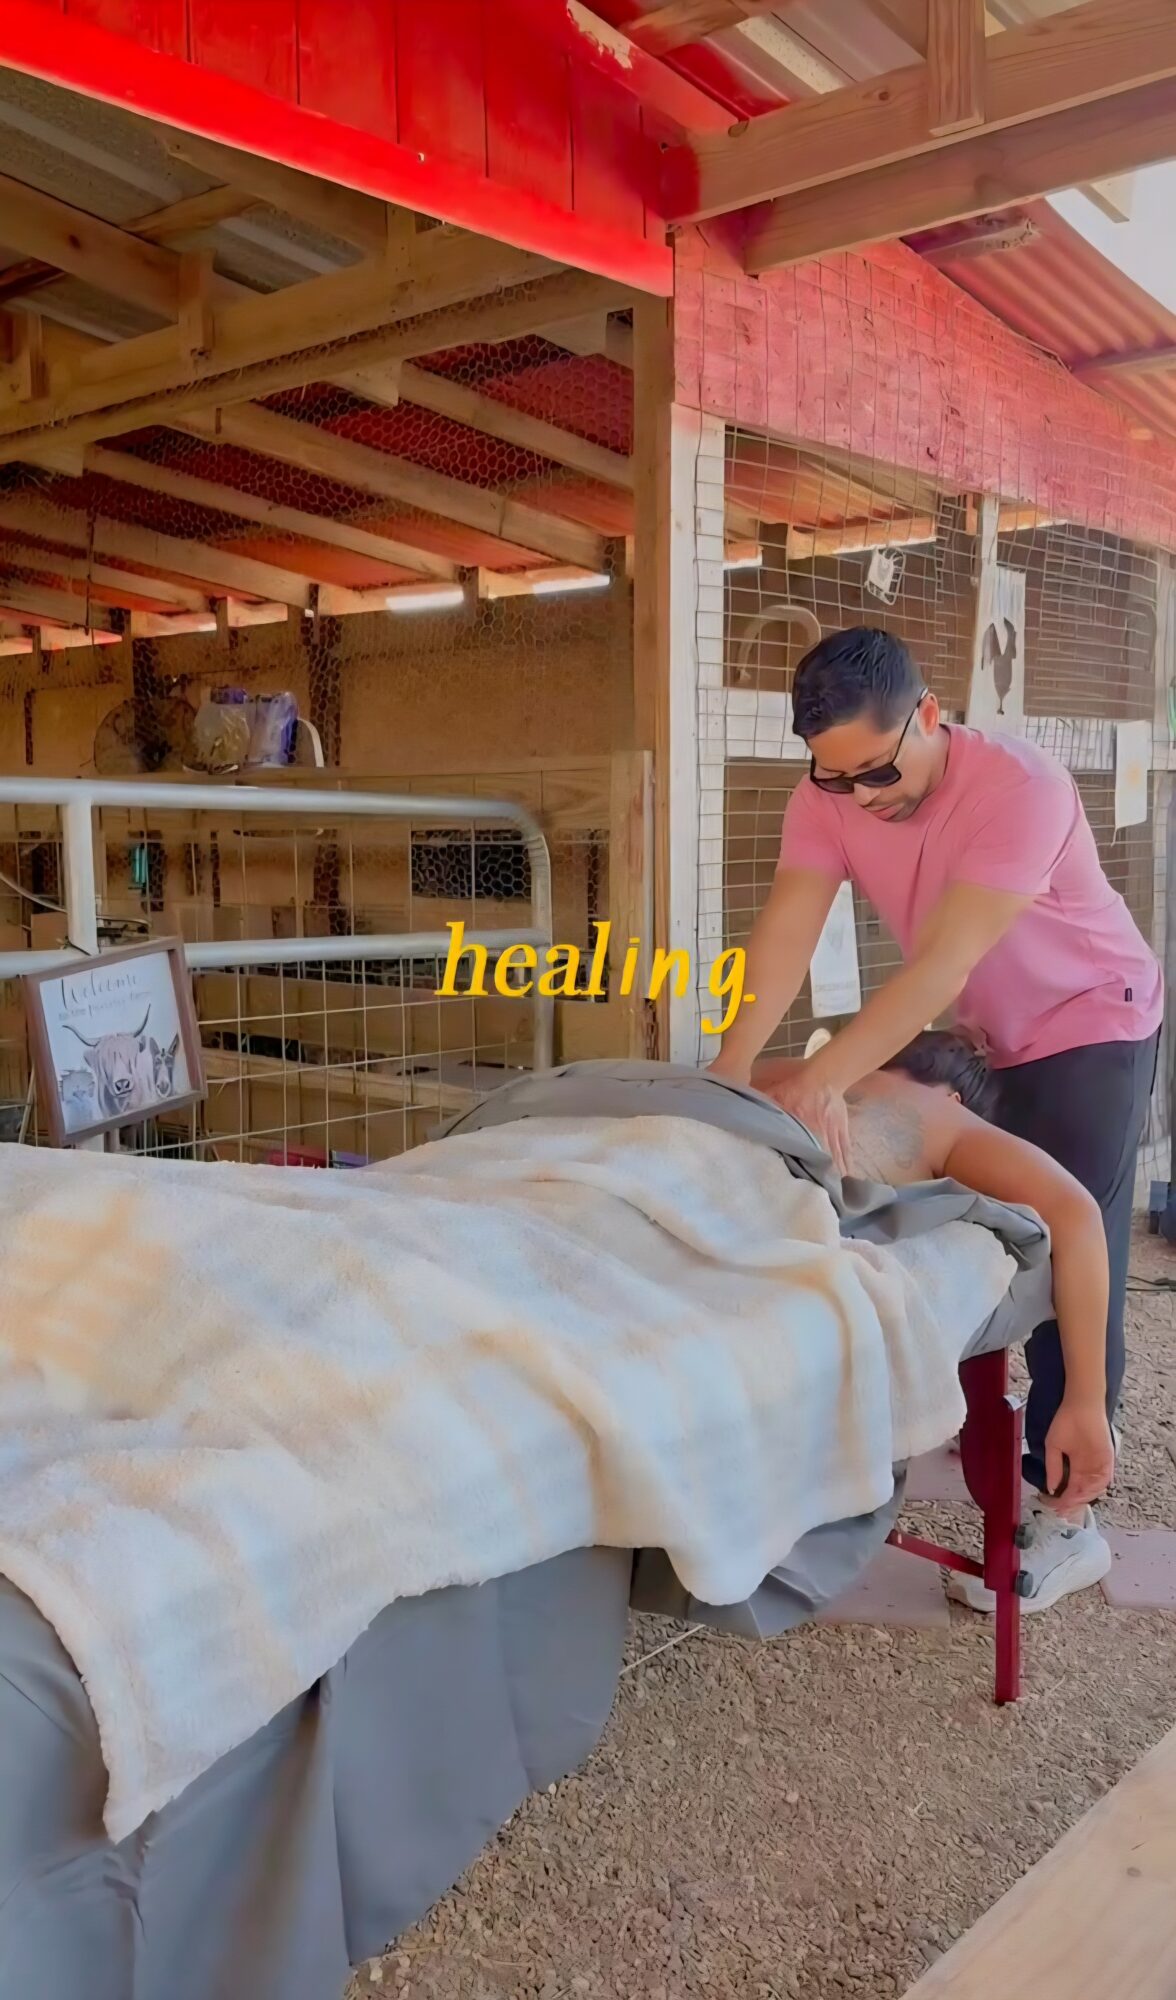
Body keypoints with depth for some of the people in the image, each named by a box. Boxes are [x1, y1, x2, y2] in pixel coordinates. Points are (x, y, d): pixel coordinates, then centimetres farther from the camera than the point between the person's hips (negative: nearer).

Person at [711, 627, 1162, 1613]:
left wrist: (825, 1078, -45)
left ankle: (1069, 1520, -2)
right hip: (971, 1039, 6)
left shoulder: (1020, 786, -32)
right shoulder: (829, 799, -16)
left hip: (1091, 1024, -6)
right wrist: (731, 1073, -39)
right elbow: (785, 934, -27)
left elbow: (944, 962, -39)